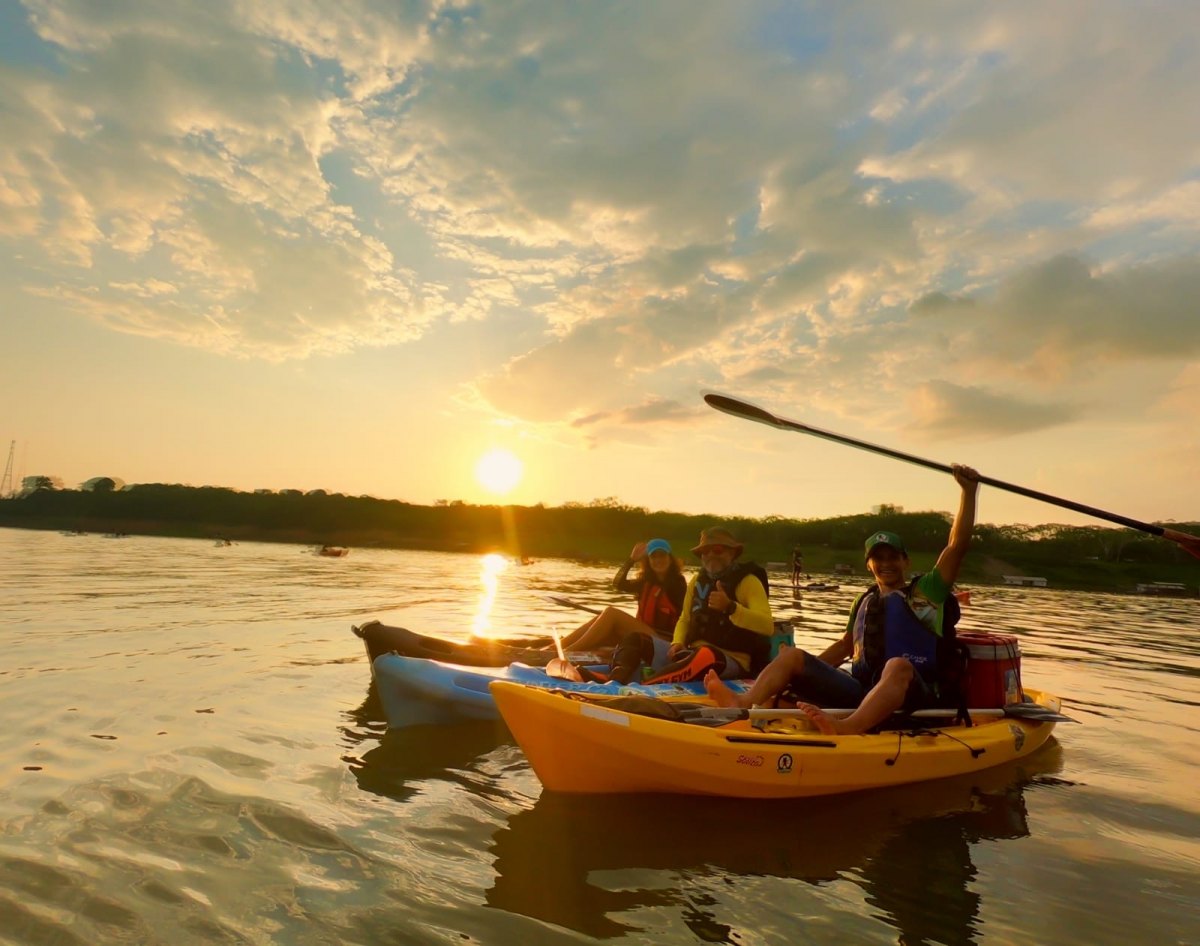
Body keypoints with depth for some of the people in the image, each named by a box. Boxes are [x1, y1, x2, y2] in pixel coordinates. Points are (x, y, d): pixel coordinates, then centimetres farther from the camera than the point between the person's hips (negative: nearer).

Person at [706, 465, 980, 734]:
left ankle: (846, 729, -63)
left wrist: (969, 491, -7)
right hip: (860, 691, 5)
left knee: (898, 665, -38)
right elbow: (845, 646, 28)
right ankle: (744, 703, -35)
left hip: (910, 695, -5)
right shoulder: (865, 602, 22)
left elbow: (957, 546, -1)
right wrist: (804, 677, 20)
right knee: (792, 655, -7)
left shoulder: (926, 591, 8)